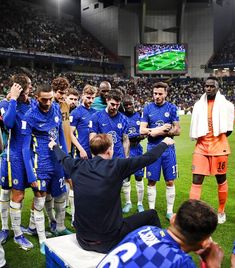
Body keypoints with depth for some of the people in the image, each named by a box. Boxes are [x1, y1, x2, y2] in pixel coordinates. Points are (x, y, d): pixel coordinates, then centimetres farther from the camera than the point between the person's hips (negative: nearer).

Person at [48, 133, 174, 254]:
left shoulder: (78, 166, -4)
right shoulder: (117, 166, -15)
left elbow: (63, 157, 19)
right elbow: (147, 158, -4)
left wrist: (54, 146, 40)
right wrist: (164, 143, 14)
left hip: (83, 240, 5)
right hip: (110, 241, -4)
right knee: (151, 214, 14)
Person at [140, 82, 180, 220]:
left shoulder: (172, 108, 1)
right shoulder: (148, 108, 3)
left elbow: (177, 130, -3)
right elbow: (142, 130, -2)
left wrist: (157, 132, -13)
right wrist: (161, 129, -13)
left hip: (168, 149, 0)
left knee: (170, 182, 6)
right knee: (151, 181, 7)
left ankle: (170, 211, 21)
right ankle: (151, 210, 22)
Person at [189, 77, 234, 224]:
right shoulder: (199, 105, 7)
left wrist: (217, 139, 0)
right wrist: (201, 139, 6)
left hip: (219, 148, -2)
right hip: (201, 147, 3)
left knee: (221, 180, 11)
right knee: (196, 180, -3)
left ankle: (221, 211, 29)